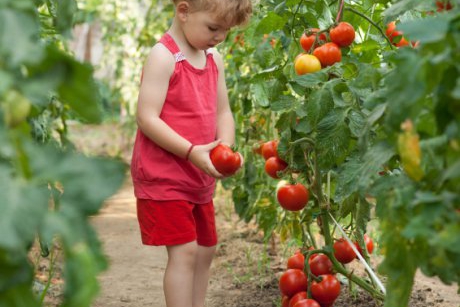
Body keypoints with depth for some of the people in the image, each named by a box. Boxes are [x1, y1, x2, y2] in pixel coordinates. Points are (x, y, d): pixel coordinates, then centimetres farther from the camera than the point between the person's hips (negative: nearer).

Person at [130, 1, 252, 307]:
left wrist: (225, 150, -9)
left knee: (205, 250, 13)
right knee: (184, 251, -10)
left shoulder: (215, 60, 9)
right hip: (164, 176, -8)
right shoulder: (164, 57, -15)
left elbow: (223, 112, 11)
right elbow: (146, 118, -21)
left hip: (200, 178, 8)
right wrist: (191, 151, -26)